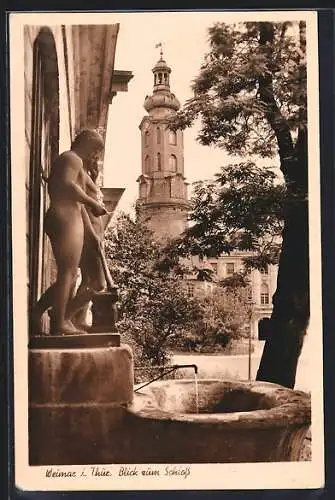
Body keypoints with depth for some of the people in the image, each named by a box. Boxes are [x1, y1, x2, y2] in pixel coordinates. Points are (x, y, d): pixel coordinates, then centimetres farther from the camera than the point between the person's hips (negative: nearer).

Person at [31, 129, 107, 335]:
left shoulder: (78, 166, 30)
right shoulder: (72, 158, -1)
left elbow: (79, 206, 30)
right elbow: (67, 184, -21)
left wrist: (92, 234, 27)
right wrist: (93, 203, -14)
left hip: (71, 222, 10)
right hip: (64, 220, -10)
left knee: (71, 274, 11)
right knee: (67, 273, -10)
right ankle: (59, 324, -8)